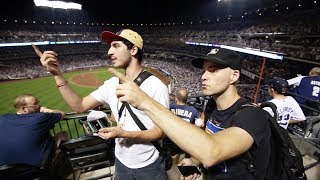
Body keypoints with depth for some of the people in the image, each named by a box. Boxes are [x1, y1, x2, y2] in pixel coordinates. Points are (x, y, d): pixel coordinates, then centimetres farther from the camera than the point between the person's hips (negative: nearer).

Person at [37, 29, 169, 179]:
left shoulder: (156, 86, -21)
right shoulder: (111, 84, -3)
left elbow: (161, 132, -18)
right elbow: (79, 106, -1)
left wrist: (124, 134, -28)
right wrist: (57, 74, -8)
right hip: (121, 161, 5)